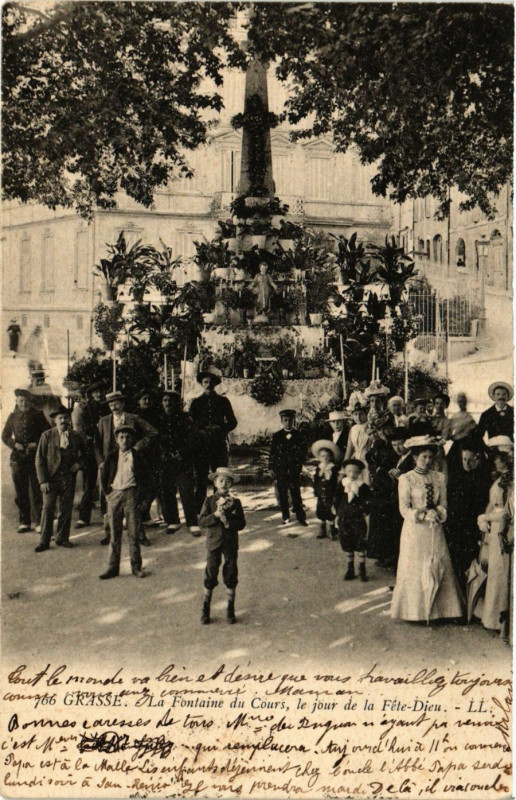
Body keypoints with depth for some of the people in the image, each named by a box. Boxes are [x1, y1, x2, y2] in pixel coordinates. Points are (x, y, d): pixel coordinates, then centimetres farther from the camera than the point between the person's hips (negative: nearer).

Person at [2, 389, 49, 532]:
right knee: (20, 492, 6)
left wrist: (36, 444, -9)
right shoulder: (13, 416, 9)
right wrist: (15, 444, -5)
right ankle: (24, 522, 14)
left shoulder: (38, 415, 3)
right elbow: (5, 436, 13)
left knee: (37, 491, -3)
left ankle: (40, 522, 1)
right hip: (18, 458, 3)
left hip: (35, 457, -2)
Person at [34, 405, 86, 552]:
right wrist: (43, 480, -9)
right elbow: (39, 459, -1)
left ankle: (62, 538, 18)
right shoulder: (47, 436, 0)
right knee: (48, 508, -6)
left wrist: (79, 463, 0)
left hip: (69, 478, 2)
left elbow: (84, 453, 22)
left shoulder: (76, 437, 6)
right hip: (51, 478, -2)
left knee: (66, 509, 5)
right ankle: (44, 541, 2)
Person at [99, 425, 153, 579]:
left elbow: (147, 478, 6)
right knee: (115, 534, 4)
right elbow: (103, 476, 16)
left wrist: (141, 497, 0)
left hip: (132, 494, -1)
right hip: (114, 494, 2)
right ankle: (113, 567, 9)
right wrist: (107, 493, 8)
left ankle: (136, 567, 9)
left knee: (134, 533, 1)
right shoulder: (111, 456, 7)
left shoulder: (138, 456, 3)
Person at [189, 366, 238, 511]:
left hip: (219, 444, 0)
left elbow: (232, 422, 12)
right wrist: (201, 433, -7)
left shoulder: (223, 401, 11)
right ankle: (198, 512, 3)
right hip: (201, 444, 0)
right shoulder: (196, 402, 12)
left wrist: (221, 429, -5)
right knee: (201, 480, -1)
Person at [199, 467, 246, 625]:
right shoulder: (209, 501, 1)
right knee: (210, 576, 2)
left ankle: (230, 610, 17)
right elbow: (202, 520, -8)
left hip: (231, 543, 1)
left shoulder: (235, 502, 1)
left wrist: (227, 521, -18)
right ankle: (205, 609, 14)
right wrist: (215, 515, -21)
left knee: (231, 576, 5)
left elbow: (241, 524, -4)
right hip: (214, 542, -1)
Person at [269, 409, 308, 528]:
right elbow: (272, 453, 8)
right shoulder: (276, 436, 6)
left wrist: (298, 466, -6)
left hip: (294, 470, -2)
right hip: (280, 470, 2)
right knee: (282, 494, 5)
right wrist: (271, 468, 3)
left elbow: (303, 453, 4)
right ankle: (286, 517, 16)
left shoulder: (299, 436, 3)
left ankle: (301, 517, 5)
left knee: (296, 493, -3)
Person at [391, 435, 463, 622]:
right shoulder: (406, 479, -4)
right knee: (414, 570, 0)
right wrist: (424, 515, -20)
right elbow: (404, 509, -7)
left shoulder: (440, 478, 8)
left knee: (440, 568, 2)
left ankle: (437, 610, 10)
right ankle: (414, 611, 10)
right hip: (414, 531, -3)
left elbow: (443, 505, 8)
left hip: (435, 531, 4)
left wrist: (435, 512, -14)